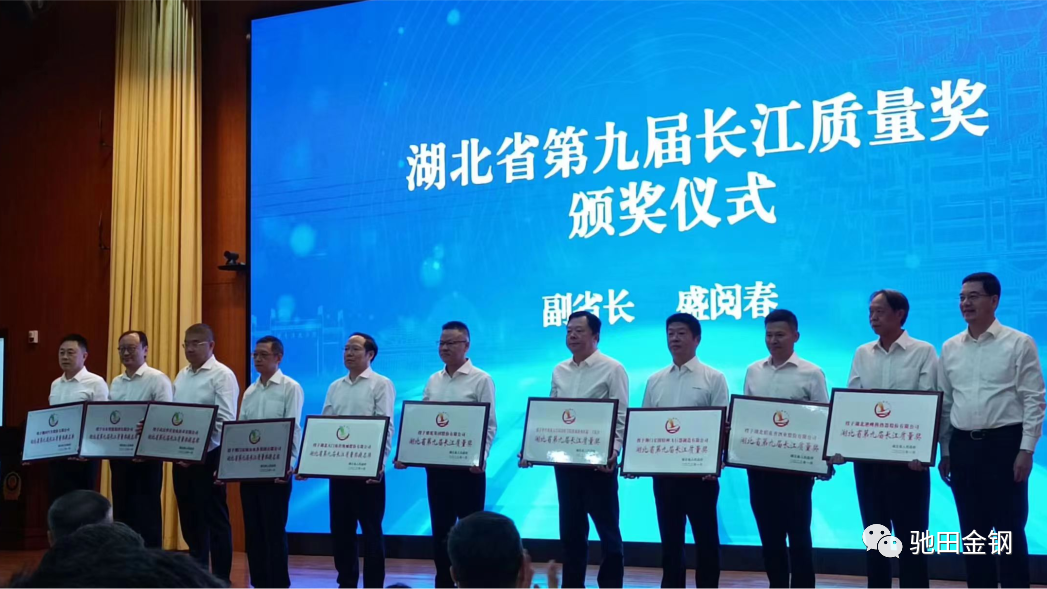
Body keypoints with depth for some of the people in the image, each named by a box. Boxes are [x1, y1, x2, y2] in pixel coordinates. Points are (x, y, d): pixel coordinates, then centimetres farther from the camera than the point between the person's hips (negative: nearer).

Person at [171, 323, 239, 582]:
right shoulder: (181, 376, 14)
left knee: (214, 520, -1)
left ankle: (220, 578, 6)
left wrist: (199, 453, -20)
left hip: (208, 458, -7)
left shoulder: (222, 375, -9)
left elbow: (226, 421, -15)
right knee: (190, 519, 12)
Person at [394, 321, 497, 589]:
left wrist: (481, 458, -23)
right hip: (435, 465, 5)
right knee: (440, 529, 10)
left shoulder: (481, 380, -4)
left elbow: (490, 425, -8)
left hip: (467, 466, -5)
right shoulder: (433, 381, 12)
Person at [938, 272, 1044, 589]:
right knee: (972, 532, 10)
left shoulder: (1019, 344, -3)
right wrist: (945, 451, 10)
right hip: (963, 445, 5)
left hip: (1004, 443, -5)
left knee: (1009, 530, -1)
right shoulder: (950, 348, 10)